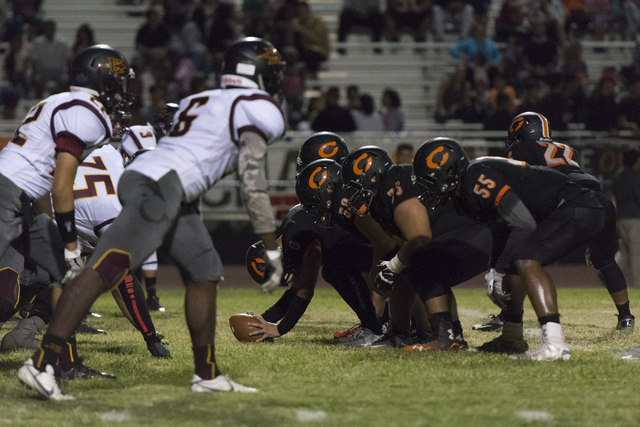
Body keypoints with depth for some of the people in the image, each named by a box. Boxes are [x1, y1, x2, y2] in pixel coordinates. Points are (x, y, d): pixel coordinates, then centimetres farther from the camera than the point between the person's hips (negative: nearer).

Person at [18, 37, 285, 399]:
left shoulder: (200, 101, 29)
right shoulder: (257, 109, 2)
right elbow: (254, 184, -4)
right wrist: (272, 250, -1)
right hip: (161, 186, -10)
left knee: (205, 272, 18)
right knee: (105, 270, -18)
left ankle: (207, 374, 25)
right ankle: (41, 362, -26)